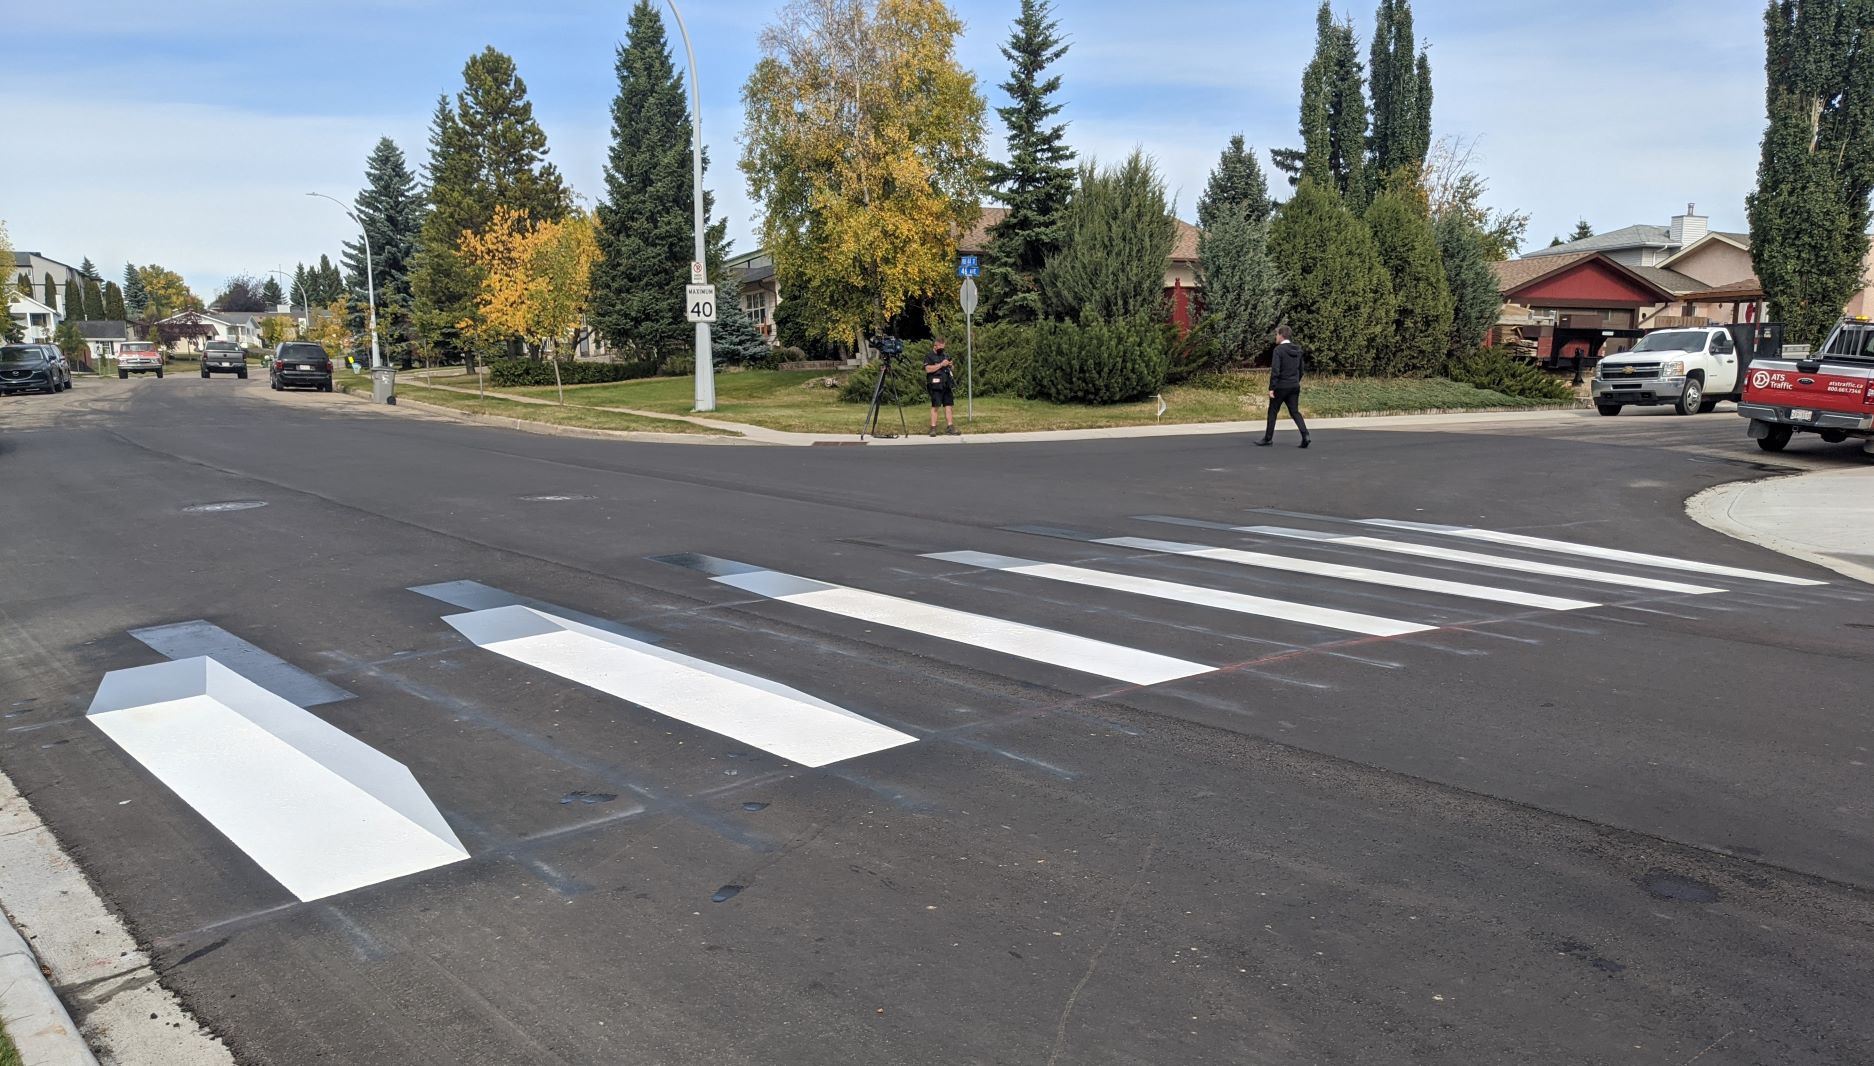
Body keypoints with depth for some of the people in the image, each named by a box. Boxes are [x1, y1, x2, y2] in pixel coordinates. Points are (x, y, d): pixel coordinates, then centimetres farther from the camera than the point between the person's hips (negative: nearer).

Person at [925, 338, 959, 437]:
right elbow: (928, 369, -15)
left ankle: (949, 427, 4)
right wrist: (941, 365, -16)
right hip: (936, 385, -6)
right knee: (935, 406, -7)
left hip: (947, 385, 6)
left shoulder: (945, 356, 21)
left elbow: (952, 369, 29)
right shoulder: (929, 357, 1)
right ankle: (933, 428, -6)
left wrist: (951, 365, 5)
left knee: (949, 405, 2)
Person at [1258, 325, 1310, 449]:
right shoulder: (1297, 349, 9)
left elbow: (1275, 370, -18)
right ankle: (1305, 434, -11)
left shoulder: (1279, 349, -13)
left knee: (1273, 412, 7)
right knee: (1295, 412, 7)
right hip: (1295, 386, 6)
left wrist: (1271, 388, -16)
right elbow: (1301, 370, 15)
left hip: (1281, 386, -6)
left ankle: (1268, 438, 15)